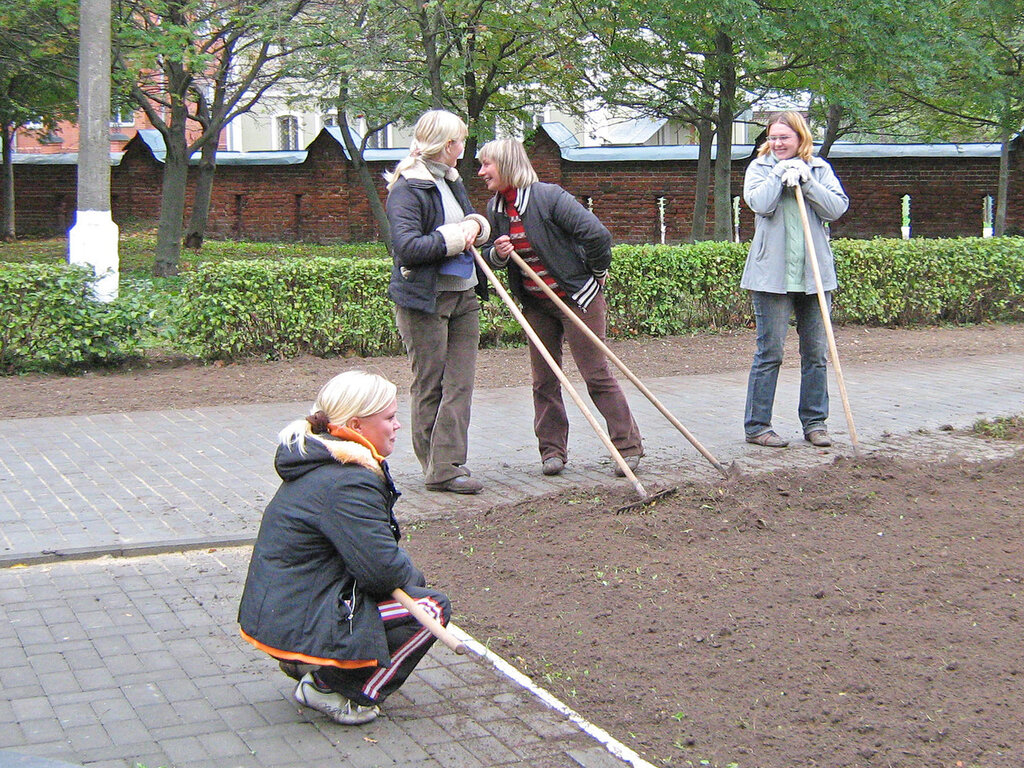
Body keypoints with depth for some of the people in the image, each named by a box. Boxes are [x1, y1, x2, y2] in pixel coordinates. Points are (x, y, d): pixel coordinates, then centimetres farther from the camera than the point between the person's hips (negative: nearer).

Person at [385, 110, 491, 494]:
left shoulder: (452, 181, 13)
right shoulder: (407, 188, -13)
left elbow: (472, 217, 24)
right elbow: (408, 248, -22)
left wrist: (476, 225, -1)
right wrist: (457, 237, -15)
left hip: (464, 296, 8)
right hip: (424, 301, -8)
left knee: (460, 383, 2)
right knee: (429, 386, 1)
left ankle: (447, 465, 4)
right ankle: (438, 469, 8)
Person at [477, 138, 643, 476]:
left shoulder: (549, 197, -20)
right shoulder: (495, 208, 3)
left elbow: (597, 234, -23)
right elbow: (490, 255, 13)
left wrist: (597, 274, -9)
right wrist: (497, 253, -11)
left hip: (576, 297, -7)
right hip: (535, 303, 7)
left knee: (597, 375, -4)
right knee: (544, 381, 8)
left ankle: (629, 446, 6)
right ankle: (552, 450, 18)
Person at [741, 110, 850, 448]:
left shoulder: (819, 169, 10)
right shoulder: (760, 167, 5)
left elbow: (837, 208, -4)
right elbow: (760, 203, -13)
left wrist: (805, 181, -11)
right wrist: (781, 173, -10)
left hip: (815, 274, 3)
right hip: (772, 274, -3)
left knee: (816, 353, 7)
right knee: (769, 353, -2)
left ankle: (815, 422, 18)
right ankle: (756, 425, 5)